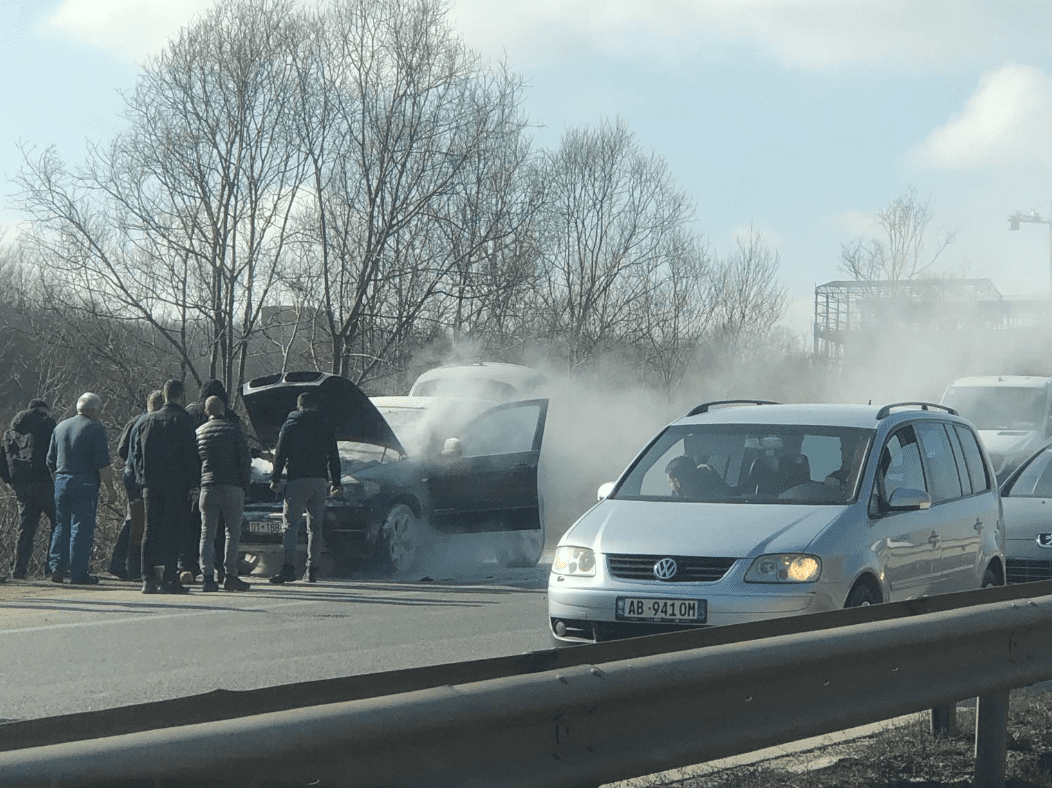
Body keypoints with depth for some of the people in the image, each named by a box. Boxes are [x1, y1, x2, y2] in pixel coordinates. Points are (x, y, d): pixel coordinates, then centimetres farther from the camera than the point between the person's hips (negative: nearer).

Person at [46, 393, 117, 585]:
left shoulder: (60, 427, 14)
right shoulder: (95, 428, -6)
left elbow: (51, 461, 18)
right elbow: (102, 463, -11)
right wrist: (110, 488, -7)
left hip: (61, 482, 6)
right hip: (85, 483, -6)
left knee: (62, 526, 14)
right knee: (82, 528, -3)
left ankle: (56, 566, 3)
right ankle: (78, 573, -3)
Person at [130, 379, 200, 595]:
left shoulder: (146, 421, 9)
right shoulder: (183, 420, -7)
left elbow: (136, 453, 12)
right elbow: (191, 455, -9)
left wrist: (142, 478, 16)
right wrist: (194, 483, -5)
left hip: (150, 485, 5)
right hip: (176, 485, -5)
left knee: (150, 530, 7)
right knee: (173, 531, -2)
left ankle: (148, 579, 3)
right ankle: (169, 579, -7)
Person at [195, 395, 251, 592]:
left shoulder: (199, 432, 11)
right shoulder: (234, 430, 0)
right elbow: (245, 460, -3)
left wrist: (195, 487, 20)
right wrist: (245, 485, 5)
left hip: (207, 488, 3)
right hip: (231, 487, -3)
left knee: (207, 534, 4)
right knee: (233, 533, 2)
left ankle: (207, 576, -5)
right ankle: (230, 575, -3)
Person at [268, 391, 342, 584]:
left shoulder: (290, 424, 1)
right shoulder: (325, 426, 11)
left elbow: (280, 454, -2)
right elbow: (334, 457, 14)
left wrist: (275, 478, 3)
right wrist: (336, 482, 19)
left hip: (297, 481, -4)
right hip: (319, 481, 4)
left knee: (290, 525, -6)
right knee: (315, 527, 8)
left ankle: (288, 567, -19)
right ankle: (312, 570, 7)